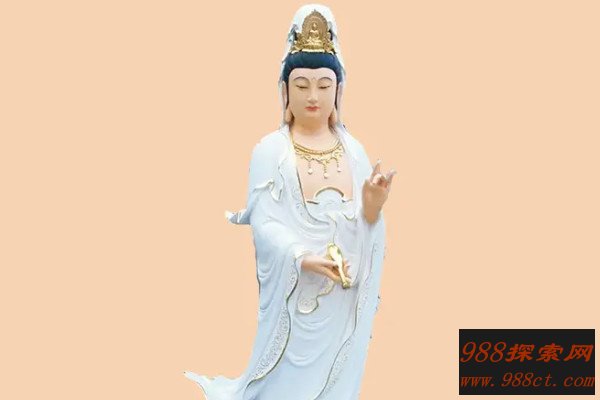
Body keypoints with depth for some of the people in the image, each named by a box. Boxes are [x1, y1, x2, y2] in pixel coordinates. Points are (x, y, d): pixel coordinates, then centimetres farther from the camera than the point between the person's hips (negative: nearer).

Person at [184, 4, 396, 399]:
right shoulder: (270, 150, -7)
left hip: (345, 299, 4)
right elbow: (264, 222, -15)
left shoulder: (353, 149, 4)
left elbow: (366, 232, 4)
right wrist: (303, 257, -30)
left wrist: (373, 208, -18)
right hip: (292, 298, -3)